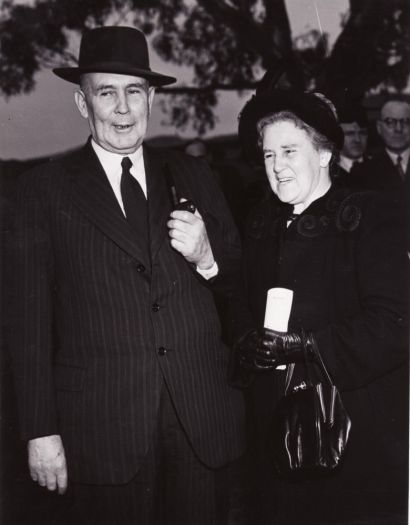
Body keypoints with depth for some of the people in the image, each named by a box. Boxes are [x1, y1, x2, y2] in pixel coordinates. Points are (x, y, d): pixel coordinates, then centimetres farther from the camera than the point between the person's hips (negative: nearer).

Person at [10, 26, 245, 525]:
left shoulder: (191, 175, 8)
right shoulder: (45, 189, -1)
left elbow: (240, 284, 14)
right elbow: (31, 320, -3)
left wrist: (208, 256, -8)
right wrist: (41, 431, -6)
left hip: (201, 421, 3)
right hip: (102, 428, -2)